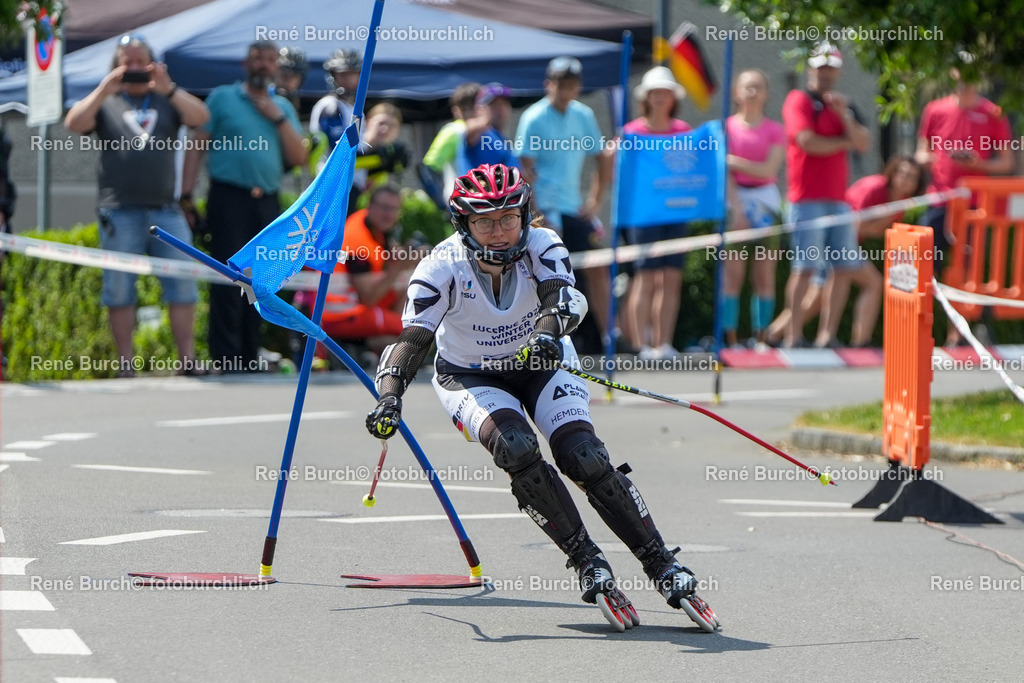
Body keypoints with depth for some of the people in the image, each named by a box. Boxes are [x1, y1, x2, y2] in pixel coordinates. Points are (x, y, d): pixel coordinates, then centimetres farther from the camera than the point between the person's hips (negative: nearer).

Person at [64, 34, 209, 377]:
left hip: (166, 210, 1)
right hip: (120, 213, -1)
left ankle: (187, 359, 0)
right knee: (119, 291, -1)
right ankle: (125, 364, 4)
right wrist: (105, 90, -17)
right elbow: (74, 123, -6)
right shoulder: (104, 101, 11)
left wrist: (168, 89, -16)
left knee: (183, 286, -3)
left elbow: (200, 117, -2)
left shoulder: (167, 99, 15)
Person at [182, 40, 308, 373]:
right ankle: (225, 359, -11)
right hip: (229, 196, -4)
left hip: (267, 204, 4)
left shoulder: (283, 107, 18)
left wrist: (278, 119, -2)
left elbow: (299, 157, 9)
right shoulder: (222, 98, 7)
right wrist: (187, 193, -8)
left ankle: (250, 359, 12)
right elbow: (197, 145, 2)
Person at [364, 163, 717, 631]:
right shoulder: (442, 268, -25)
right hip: (470, 378, -1)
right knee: (516, 449, -29)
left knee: (584, 459, -19)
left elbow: (564, 295, -40)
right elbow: (412, 340, -32)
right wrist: (389, 399, -50)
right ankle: (586, 560, -16)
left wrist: (549, 333, -63)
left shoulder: (542, 247, -22)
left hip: (541, 365, 1)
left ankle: (661, 563, -6)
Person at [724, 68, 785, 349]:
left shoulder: (774, 130, 6)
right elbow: (725, 173, -3)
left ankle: (761, 337, 3)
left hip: (765, 201, 1)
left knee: (764, 275, -1)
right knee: (733, 274, -6)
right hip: (735, 200, -1)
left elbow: (769, 170, -5)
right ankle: (730, 339, -5)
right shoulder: (727, 127, 4)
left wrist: (735, 161, -10)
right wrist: (737, 211, -11)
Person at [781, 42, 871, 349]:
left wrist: (844, 115, -7)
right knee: (805, 267, -10)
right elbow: (808, 142, -14)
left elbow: (863, 143, 7)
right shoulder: (799, 101, -1)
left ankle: (825, 334, 8)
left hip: (838, 199, 7)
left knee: (844, 267, 2)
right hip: (807, 199, -7)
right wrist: (844, 142, 1)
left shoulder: (845, 107, 19)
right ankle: (794, 337, -8)